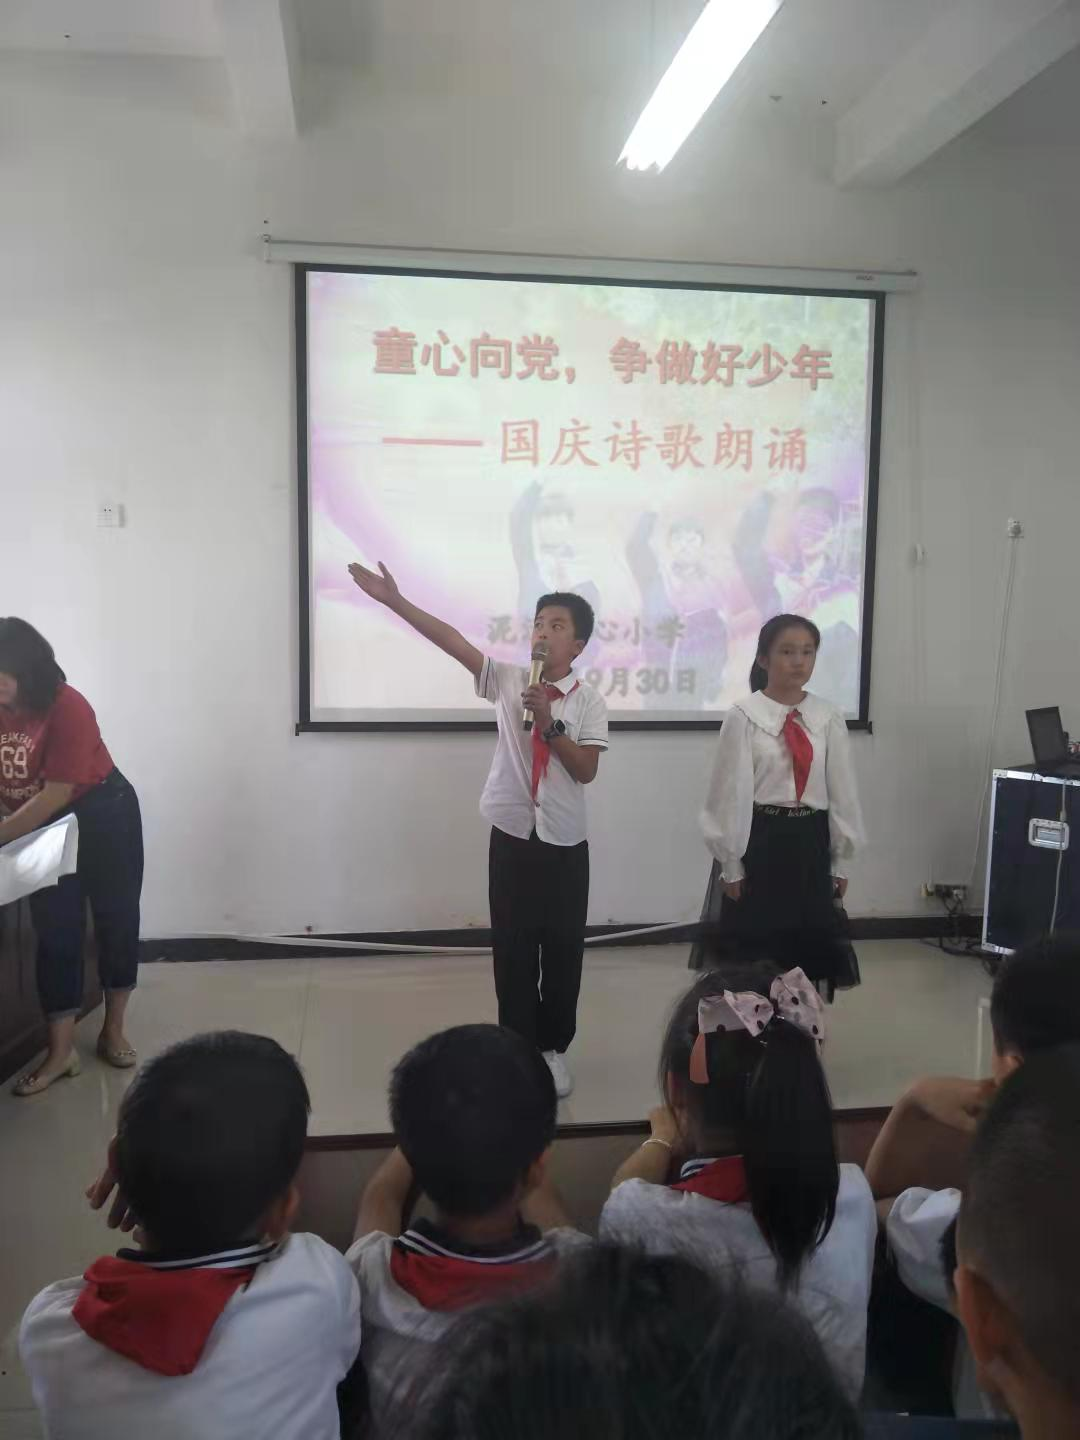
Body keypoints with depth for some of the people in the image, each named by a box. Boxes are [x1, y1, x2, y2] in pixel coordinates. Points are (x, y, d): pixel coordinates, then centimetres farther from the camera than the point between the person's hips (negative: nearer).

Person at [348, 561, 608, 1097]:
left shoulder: (588, 702, -2)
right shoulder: (508, 681, 0)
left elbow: (586, 771, -10)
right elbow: (453, 641, -9)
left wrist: (550, 724, -20)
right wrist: (395, 600, -18)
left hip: (564, 843, 0)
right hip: (511, 838, 1)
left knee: (563, 951, 9)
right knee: (512, 950, 7)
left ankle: (553, 1048, 27)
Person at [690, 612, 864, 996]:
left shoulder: (828, 719, 2)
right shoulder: (744, 716, -9)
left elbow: (842, 792, 7)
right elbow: (731, 792, -8)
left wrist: (841, 861, 8)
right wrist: (731, 864, -6)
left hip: (810, 842, 3)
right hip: (758, 839, -3)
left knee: (808, 946, 11)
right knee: (751, 950, 5)